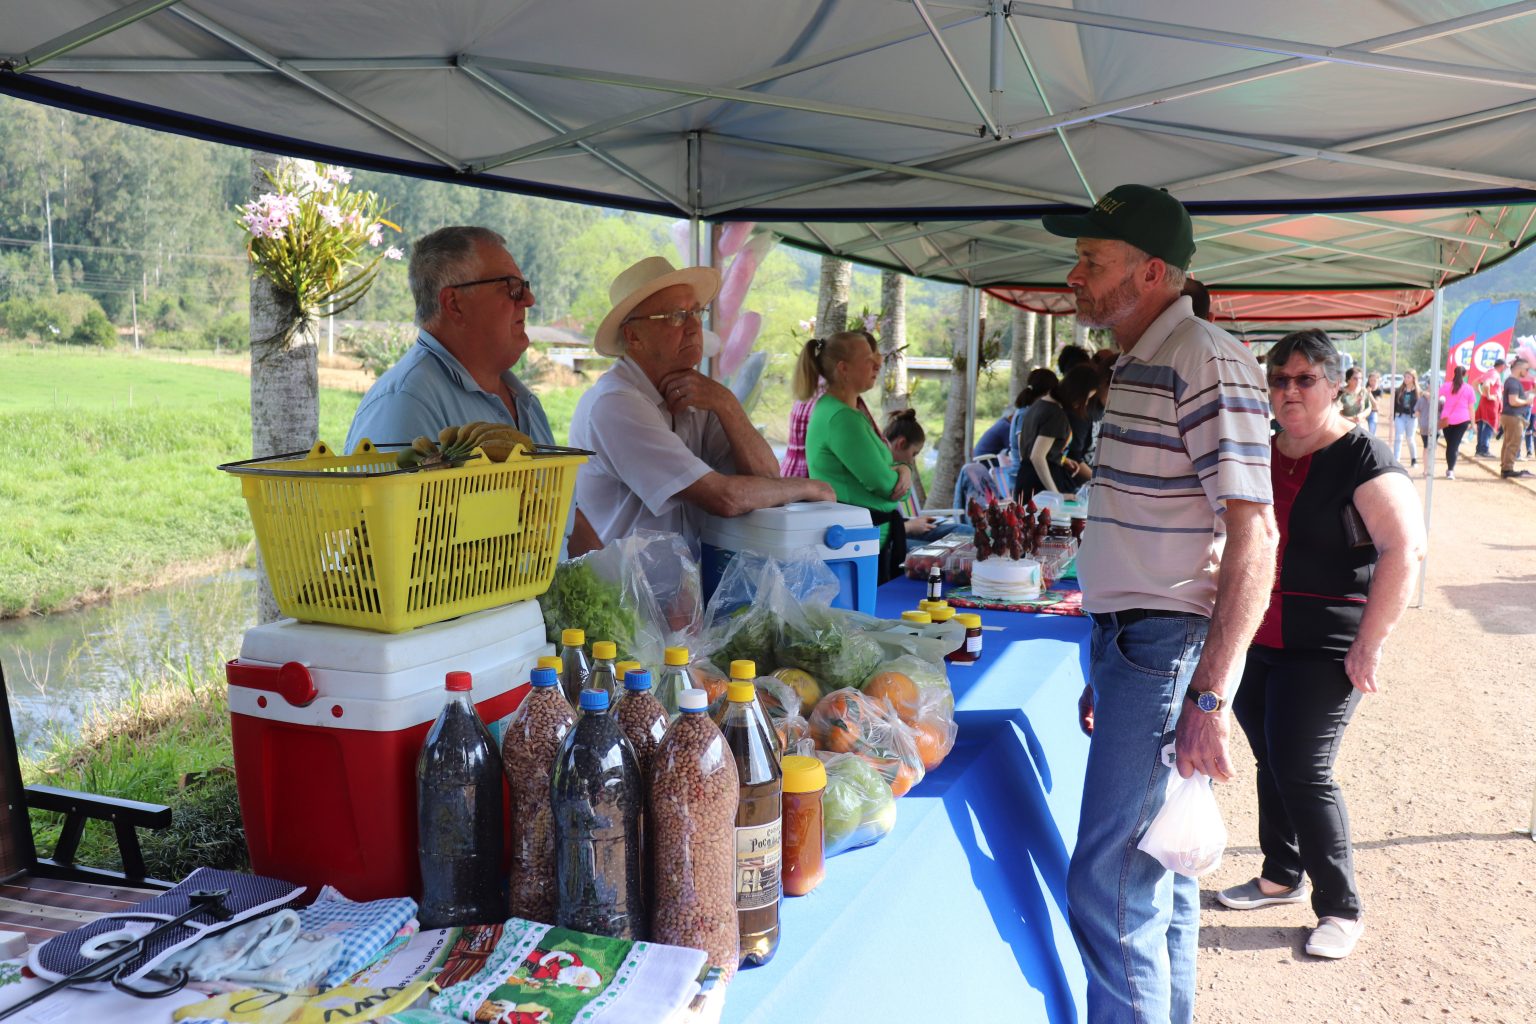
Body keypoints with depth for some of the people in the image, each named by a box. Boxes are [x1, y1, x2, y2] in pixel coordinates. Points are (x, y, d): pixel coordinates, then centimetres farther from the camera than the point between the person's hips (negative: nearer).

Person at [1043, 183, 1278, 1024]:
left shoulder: (1207, 364, -14)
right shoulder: (1136, 367, 16)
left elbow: (1253, 537, -19)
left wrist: (1209, 696, -22)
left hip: (1166, 648, -10)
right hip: (1131, 641, 10)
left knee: (1108, 886, -7)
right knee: (1157, 874, 18)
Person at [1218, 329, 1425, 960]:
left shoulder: (1361, 459, -11)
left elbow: (1405, 550, -19)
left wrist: (1370, 645, -21)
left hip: (1325, 647, -6)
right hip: (1254, 640, 6)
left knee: (1302, 771, -6)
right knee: (1271, 761, 14)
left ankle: (1342, 908, 12)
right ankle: (1281, 877, 32)